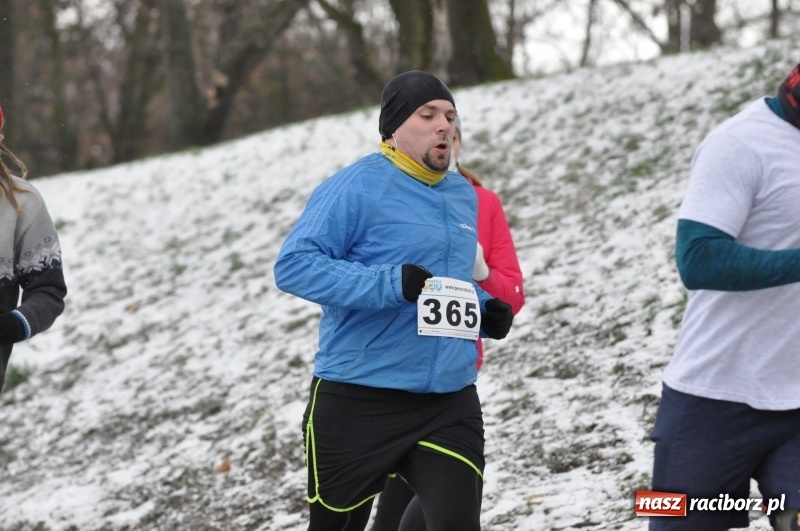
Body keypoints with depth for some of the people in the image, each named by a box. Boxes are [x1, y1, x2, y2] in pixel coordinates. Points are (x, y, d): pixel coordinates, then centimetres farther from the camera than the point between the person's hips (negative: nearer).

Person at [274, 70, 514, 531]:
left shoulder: (465, 197, 15)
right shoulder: (356, 187, -8)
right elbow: (294, 265, -16)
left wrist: (487, 311, 6)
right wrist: (390, 284, -26)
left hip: (449, 404, 5)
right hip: (359, 402, -5)